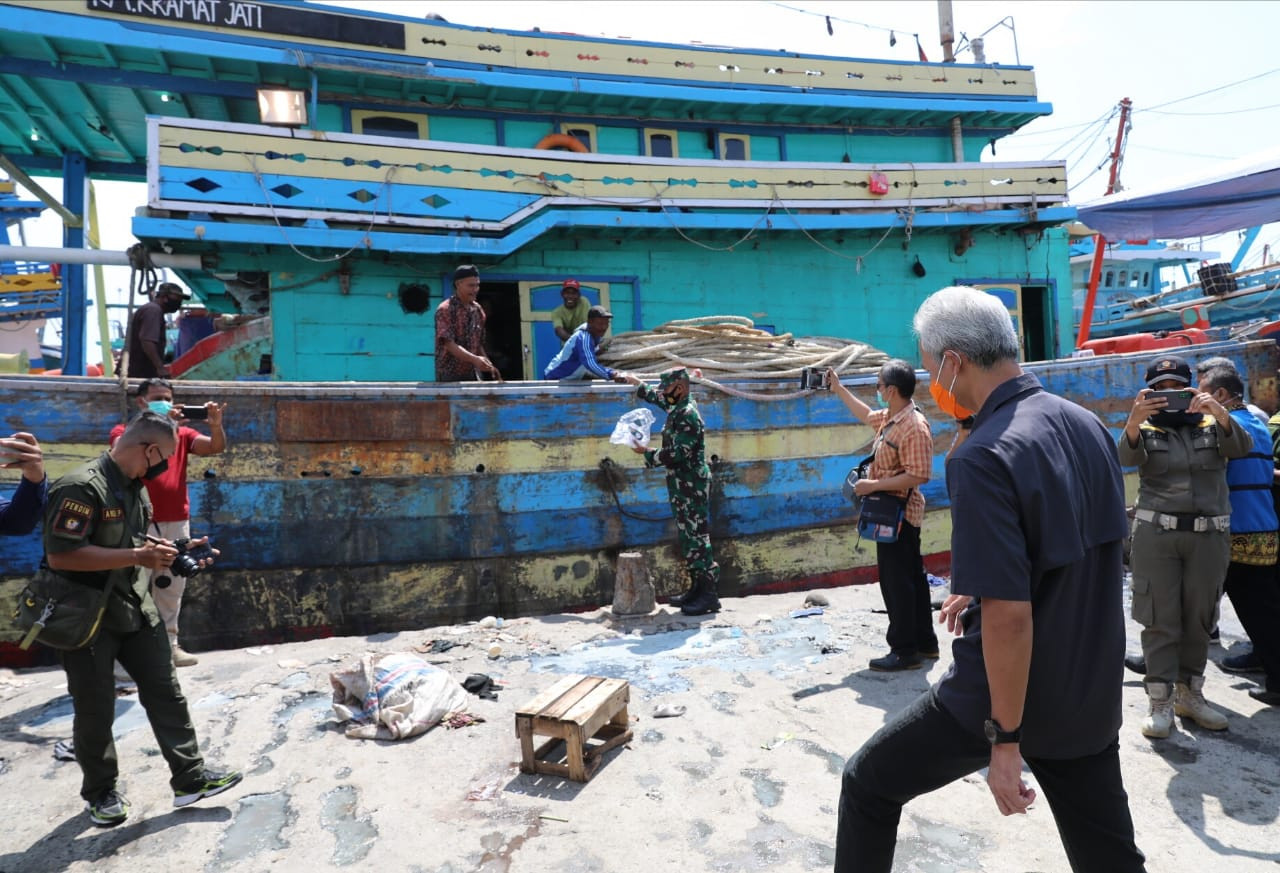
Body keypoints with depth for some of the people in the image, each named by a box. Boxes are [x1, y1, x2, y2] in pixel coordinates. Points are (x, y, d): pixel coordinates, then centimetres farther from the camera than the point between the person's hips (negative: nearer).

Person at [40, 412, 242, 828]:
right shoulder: (80, 487, -22)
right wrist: (138, 556, -28)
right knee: (96, 712, 8)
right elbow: (60, 556, -29)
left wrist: (176, 551, 2)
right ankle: (101, 792, 28)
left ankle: (189, 778, 16)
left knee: (166, 694, 8)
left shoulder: (135, 487, 8)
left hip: (137, 612, 8)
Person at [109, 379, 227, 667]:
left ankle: (169, 644, 21)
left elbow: (216, 448, -3)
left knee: (172, 588, 11)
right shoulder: (124, 431, 2)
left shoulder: (182, 433, 11)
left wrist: (216, 425, -23)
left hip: (177, 522, 4)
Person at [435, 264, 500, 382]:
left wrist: (488, 365, 3)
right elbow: (449, 344, -21)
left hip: (472, 375, 6)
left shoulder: (478, 310, 10)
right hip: (449, 375, -6)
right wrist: (475, 359, -33)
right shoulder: (445, 310, -11)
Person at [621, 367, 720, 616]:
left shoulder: (688, 415, -18)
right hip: (682, 486, 10)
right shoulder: (679, 408, 12)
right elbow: (658, 398, 34)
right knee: (688, 538, 13)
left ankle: (709, 595, -3)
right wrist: (637, 382, 40)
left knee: (697, 538, -8)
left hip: (692, 486, -10)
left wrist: (647, 454, -12)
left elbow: (676, 454, -23)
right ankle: (697, 589, 20)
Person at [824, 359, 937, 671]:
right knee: (911, 578, 17)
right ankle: (924, 642, 29)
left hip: (899, 513, -10)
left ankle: (905, 651, 7)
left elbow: (916, 476, -27)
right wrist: (838, 389, 31)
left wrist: (872, 485, -23)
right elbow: (867, 415, 30)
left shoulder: (914, 426, -22)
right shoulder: (890, 418, 7)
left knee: (897, 581, -3)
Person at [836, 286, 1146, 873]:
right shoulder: (1088, 426, 2)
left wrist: (1004, 739, -18)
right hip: (1092, 693, 8)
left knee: (868, 785, 13)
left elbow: (1009, 615, -26)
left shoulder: (983, 457, -24)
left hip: (1007, 692, -7)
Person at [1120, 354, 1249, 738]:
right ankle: (1160, 702, 3)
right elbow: (1127, 457, -16)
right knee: (1160, 618, -1)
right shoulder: (1146, 429, 5)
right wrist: (1133, 423, -37)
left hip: (1209, 535, 2)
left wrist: (1221, 414, -30)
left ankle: (1190, 694, 23)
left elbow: (1241, 447, -10)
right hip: (1156, 533, -2)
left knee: (1199, 618, 9)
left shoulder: (1212, 425, 10)